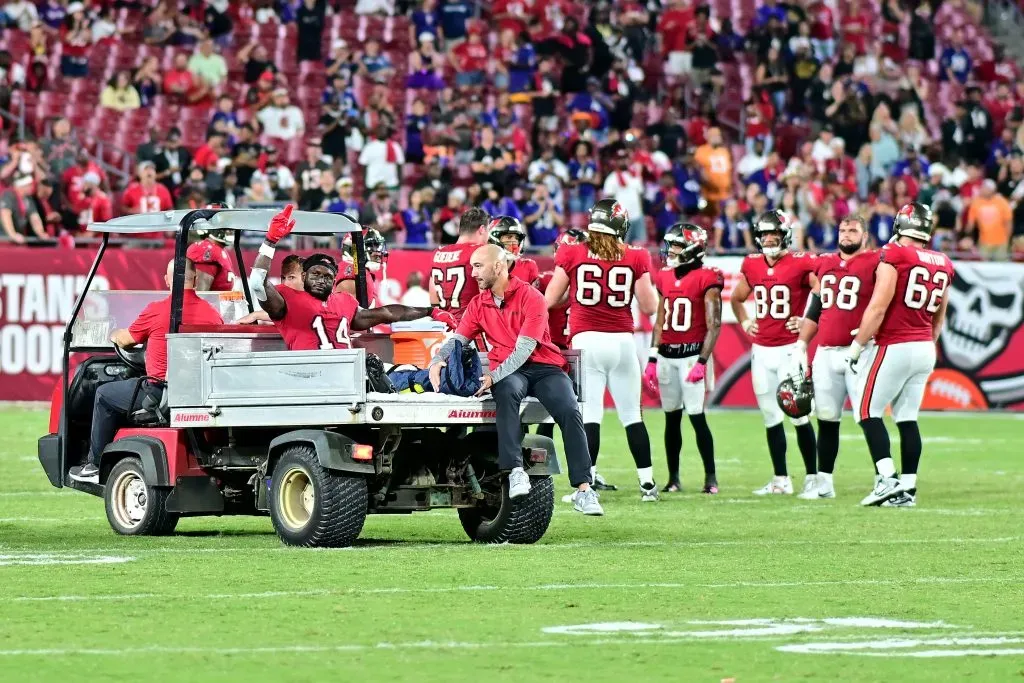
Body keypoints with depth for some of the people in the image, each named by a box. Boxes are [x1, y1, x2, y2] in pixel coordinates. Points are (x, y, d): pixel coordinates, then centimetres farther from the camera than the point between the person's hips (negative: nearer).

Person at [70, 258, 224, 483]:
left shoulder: (156, 311, -9)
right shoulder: (213, 315, 2)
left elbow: (125, 340, 8)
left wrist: (114, 336, 33)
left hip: (159, 394, -5)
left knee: (104, 395, 20)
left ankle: (94, 466, 23)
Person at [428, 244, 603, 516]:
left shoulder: (530, 298, -7)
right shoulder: (478, 304, 12)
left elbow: (524, 349, -16)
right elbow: (458, 340, 8)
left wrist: (494, 376, -27)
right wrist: (437, 360, -15)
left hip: (543, 366, -2)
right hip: (508, 373, 2)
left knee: (570, 413, -25)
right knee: (507, 391, -35)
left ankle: (583, 490, -25)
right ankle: (515, 471, -44)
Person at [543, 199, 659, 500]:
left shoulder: (572, 255, 0)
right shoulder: (635, 258, 3)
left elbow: (550, 300, 5)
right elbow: (649, 307, 6)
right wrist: (647, 280, 23)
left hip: (586, 341, -1)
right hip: (622, 342, 1)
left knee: (589, 415, -3)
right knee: (632, 415, 10)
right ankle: (647, 483, 14)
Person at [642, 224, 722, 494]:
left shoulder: (707, 279, -8)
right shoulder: (664, 278, 12)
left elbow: (714, 325, -11)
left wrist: (702, 361, -18)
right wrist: (652, 358, 13)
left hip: (692, 354, -6)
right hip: (666, 356, 6)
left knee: (697, 416, -9)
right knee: (671, 418, 8)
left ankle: (711, 477, -2)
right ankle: (673, 478, 14)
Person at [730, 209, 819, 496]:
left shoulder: (801, 264, -9)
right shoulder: (752, 266, 9)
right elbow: (737, 298, 27)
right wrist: (744, 322, 13)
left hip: (790, 349, -6)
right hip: (761, 350, 6)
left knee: (798, 414, -6)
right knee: (771, 417, 8)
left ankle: (812, 476, 3)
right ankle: (781, 480, 13)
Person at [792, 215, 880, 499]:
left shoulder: (875, 264, -4)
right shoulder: (824, 265, 15)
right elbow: (813, 311, 21)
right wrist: (800, 346, 16)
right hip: (826, 353, 6)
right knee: (826, 419, 11)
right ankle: (824, 483, 18)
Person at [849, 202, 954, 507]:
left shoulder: (894, 256, -12)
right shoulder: (942, 264, 9)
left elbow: (878, 308, -15)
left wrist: (858, 345, -8)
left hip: (894, 346, -7)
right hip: (925, 349, 7)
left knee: (868, 412, 1)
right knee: (907, 417, 10)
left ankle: (888, 480, -11)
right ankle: (908, 488, 6)